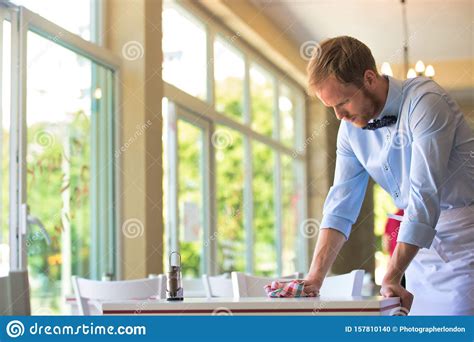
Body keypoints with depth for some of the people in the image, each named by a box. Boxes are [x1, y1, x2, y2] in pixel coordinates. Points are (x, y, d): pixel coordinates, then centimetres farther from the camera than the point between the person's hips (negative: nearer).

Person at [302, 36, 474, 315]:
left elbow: (424, 195, -24)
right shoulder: (351, 127, 3)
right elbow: (341, 206, 2)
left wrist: (390, 278, -25)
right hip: (423, 241, 6)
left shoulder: (425, 101, -18)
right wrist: (315, 277, -10)